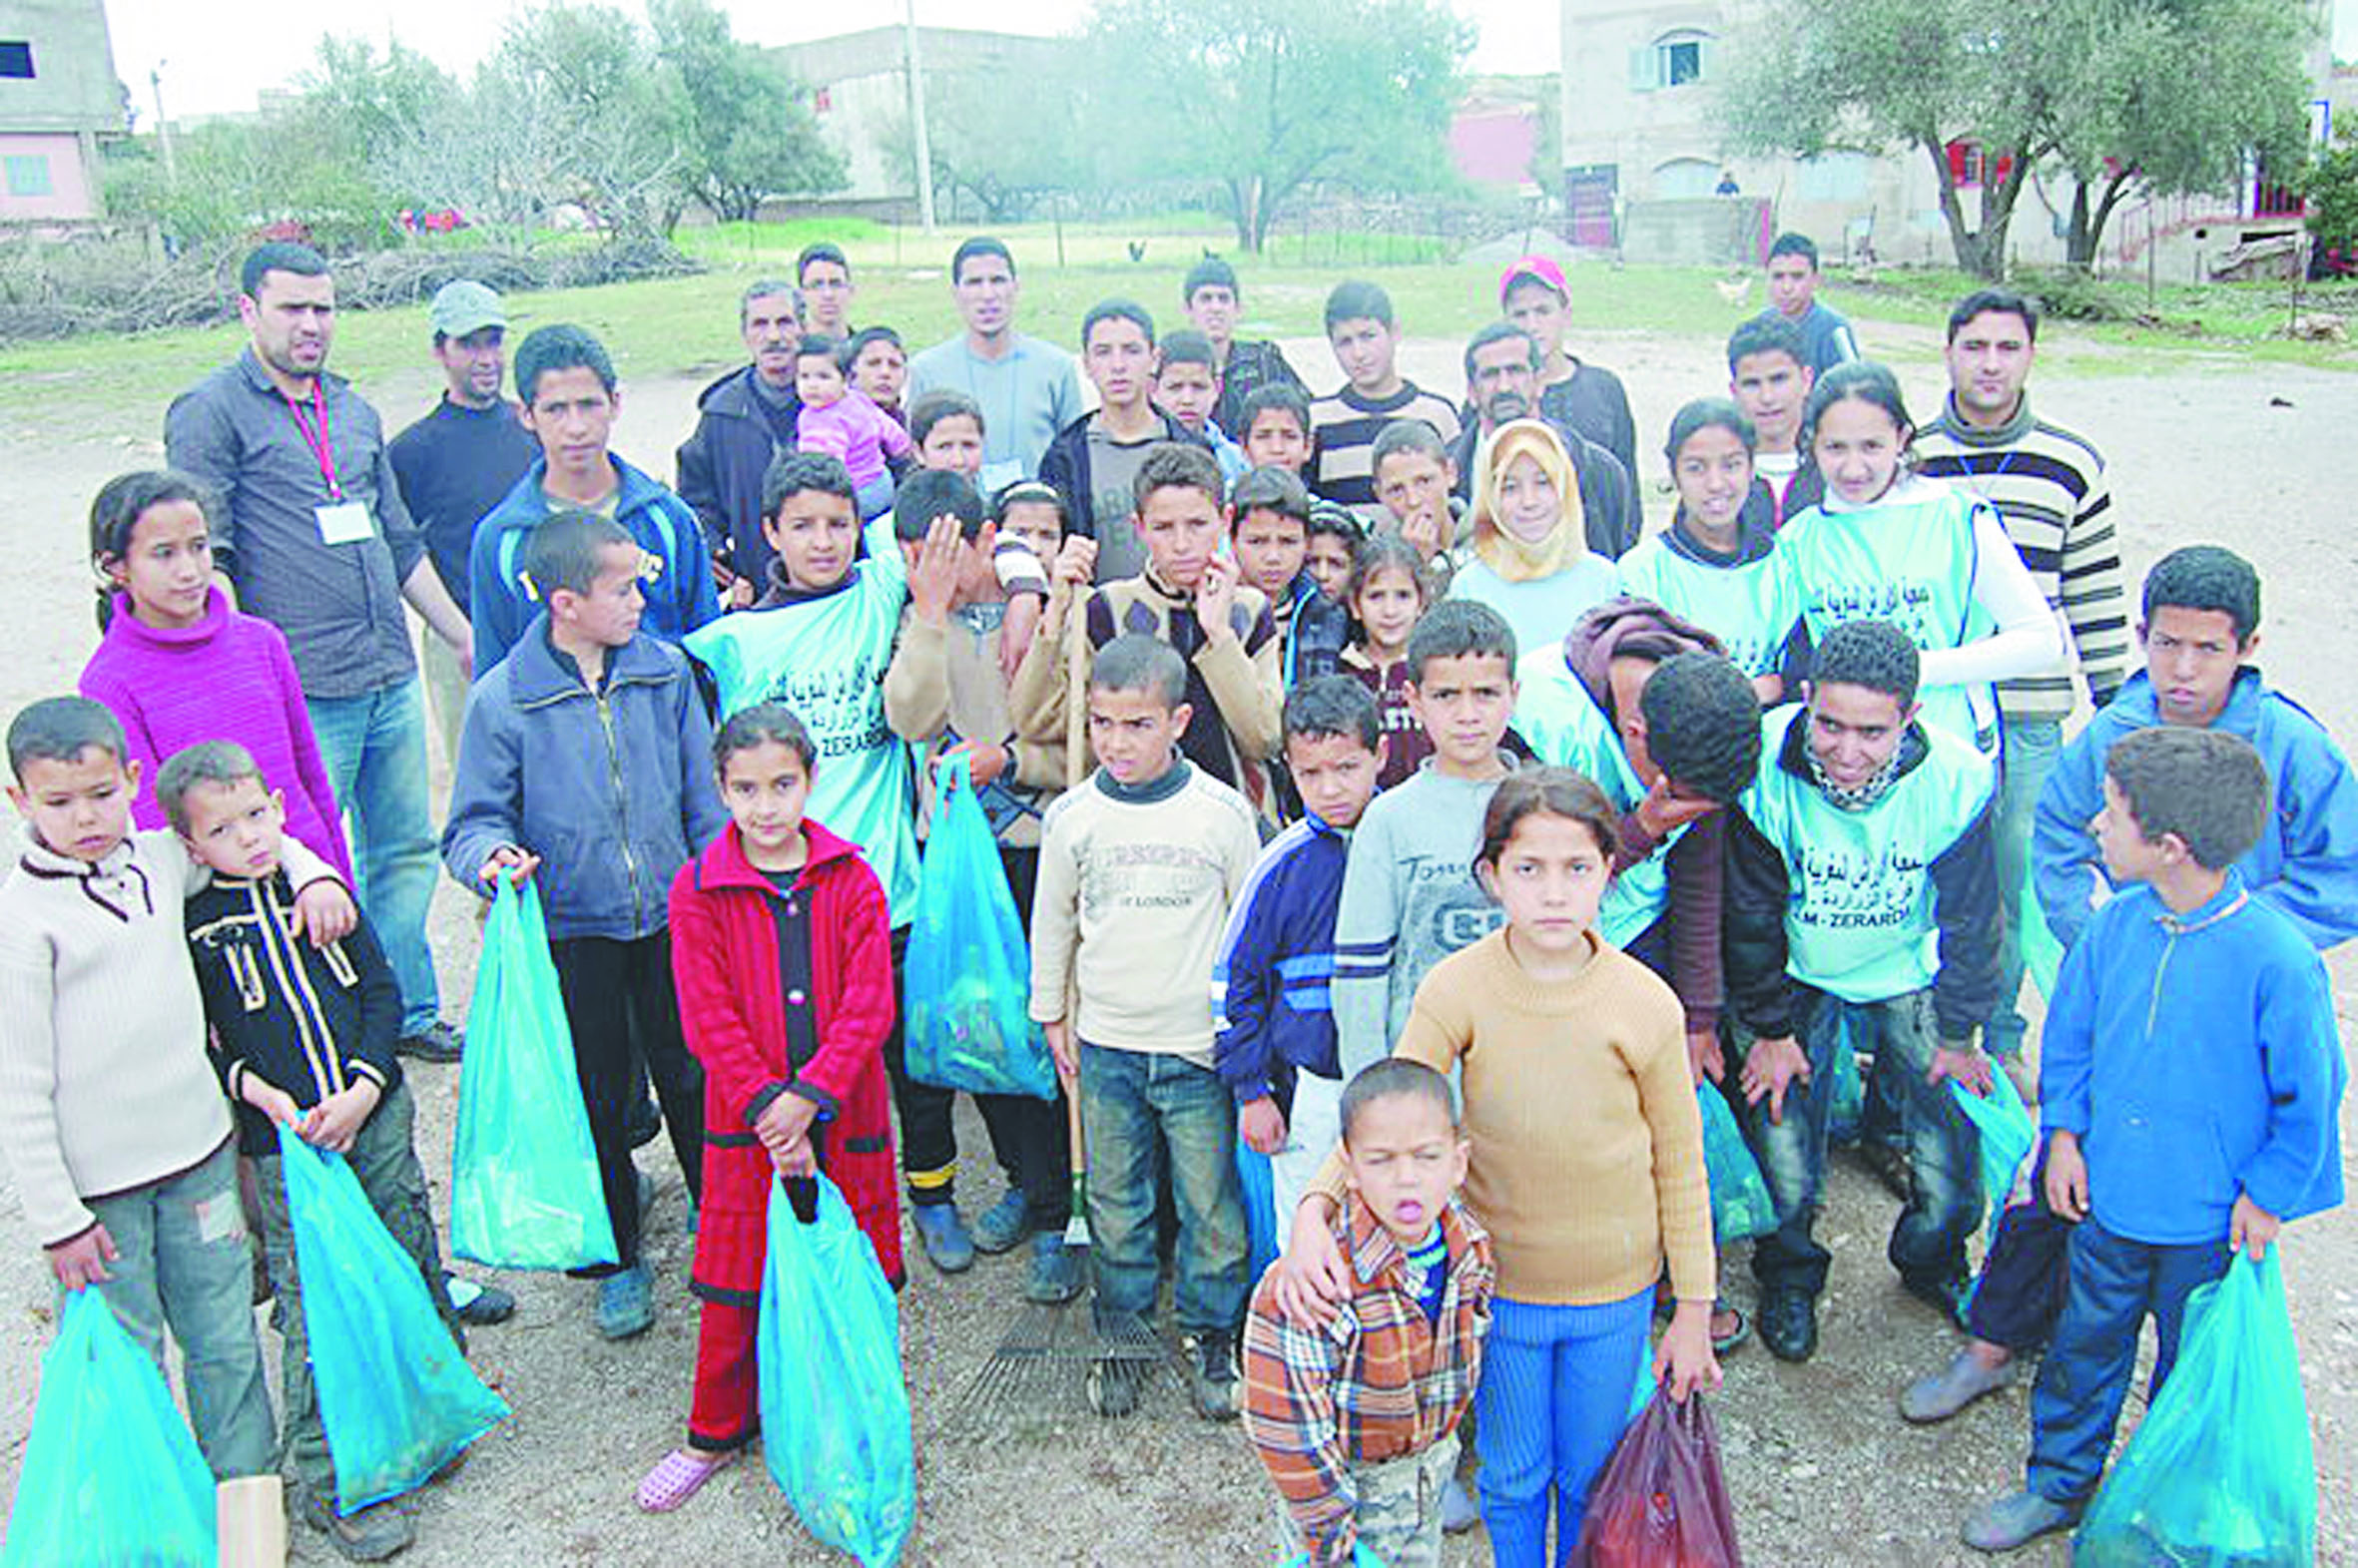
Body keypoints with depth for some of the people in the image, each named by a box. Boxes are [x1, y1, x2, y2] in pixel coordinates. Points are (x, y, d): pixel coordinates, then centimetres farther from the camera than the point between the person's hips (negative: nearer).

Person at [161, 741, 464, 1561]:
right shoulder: (190, 924, -4)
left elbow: (382, 992, 4)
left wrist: (363, 1086, -9)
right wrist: (261, 1093, -15)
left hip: (376, 1116, 3)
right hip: (282, 1143, -3)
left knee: (413, 1267, 14)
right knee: (315, 1306, 2)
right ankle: (326, 1479, 16)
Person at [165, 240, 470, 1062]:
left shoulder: (353, 411, 17)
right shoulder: (209, 412, -3)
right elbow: (201, 558, -9)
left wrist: (463, 635, 23)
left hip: (391, 679, 7)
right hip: (299, 691, -7)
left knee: (406, 850, 13)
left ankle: (405, 1015, 27)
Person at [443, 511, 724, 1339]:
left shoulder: (666, 670, -2)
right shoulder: (502, 699, -10)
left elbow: (704, 799, 5)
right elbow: (474, 821, -4)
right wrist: (490, 855, -27)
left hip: (673, 919, 1)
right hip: (571, 931, -1)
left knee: (694, 1080, 11)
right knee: (596, 1099, 12)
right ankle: (616, 1259, 31)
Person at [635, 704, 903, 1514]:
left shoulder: (851, 880, -3)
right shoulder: (698, 889, -4)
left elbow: (869, 1007, -8)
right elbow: (709, 1020, -8)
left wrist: (808, 1097, -18)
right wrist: (766, 1106, -16)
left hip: (843, 1119, 0)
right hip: (745, 1122, 0)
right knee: (734, 1285, 10)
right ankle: (715, 1435, 31)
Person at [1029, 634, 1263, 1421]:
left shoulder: (1222, 811, -7)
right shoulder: (1073, 815, -2)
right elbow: (1051, 921, 11)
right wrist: (1052, 1014, 14)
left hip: (1201, 1043, -2)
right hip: (1106, 1043, 2)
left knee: (1211, 1201, 5)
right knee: (1115, 1201, 12)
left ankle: (1209, 1333, 26)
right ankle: (1123, 1334, 30)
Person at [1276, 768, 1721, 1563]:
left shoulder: (1646, 1004, -17)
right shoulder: (1457, 990, -18)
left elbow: (1680, 1168, -6)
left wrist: (1693, 1314, 1)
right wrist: (1315, 1209, -34)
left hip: (1614, 1293, 0)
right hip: (1498, 1283, 0)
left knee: (1592, 1479, 20)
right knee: (1513, 1477, 20)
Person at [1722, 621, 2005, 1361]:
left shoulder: (1956, 779, -25)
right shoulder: (1764, 771, -29)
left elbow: (1970, 918, -7)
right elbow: (1750, 916, -13)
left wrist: (1958, 1030, 1)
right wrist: (1769, 1028, -5)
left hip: (1909, 976, 1)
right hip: (1795, 979, -1)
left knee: (1952, 1151, 3)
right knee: (1784, 1162, -2)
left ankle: (1933, 1262, 36)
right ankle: (1788, 1278, 29)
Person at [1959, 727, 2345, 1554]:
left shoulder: (2277, 959, -25)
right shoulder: (2118, 922, -10)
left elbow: (2311, 1093, -13)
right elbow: (2070, 1029, 5)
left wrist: (2269, 1193, -7)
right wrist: (2065, 1132, 2)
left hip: (2210, 1220, -4)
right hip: (2108, 1193, 4)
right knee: (2086, 1342, 20)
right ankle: (2057, 1483, 40)